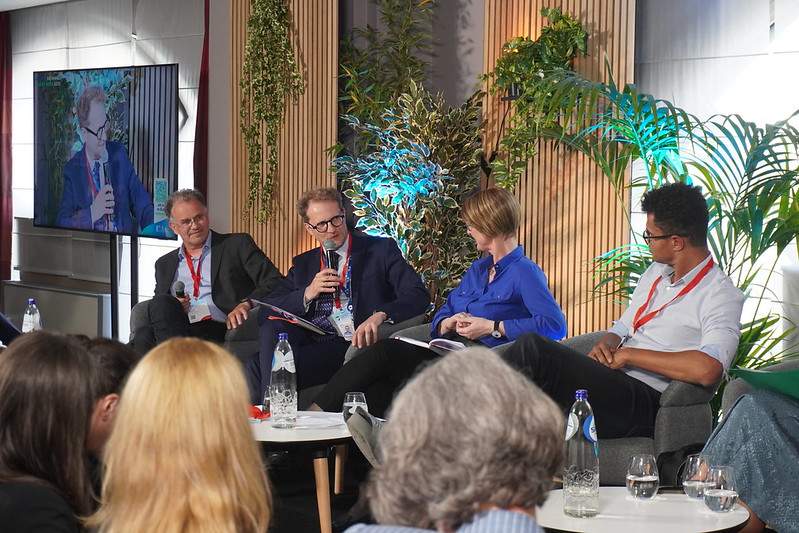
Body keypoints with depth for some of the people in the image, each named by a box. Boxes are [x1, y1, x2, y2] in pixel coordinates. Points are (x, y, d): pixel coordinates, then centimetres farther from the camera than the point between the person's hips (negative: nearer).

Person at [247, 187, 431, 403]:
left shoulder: (381, 250, 10)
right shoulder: (303, 264, 22)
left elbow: (418, 295, -4)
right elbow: (267, 310, 13)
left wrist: (380, 316, -23)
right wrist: (307, 294, -5)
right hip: (313, 344, 5)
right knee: (273, 327, -28)